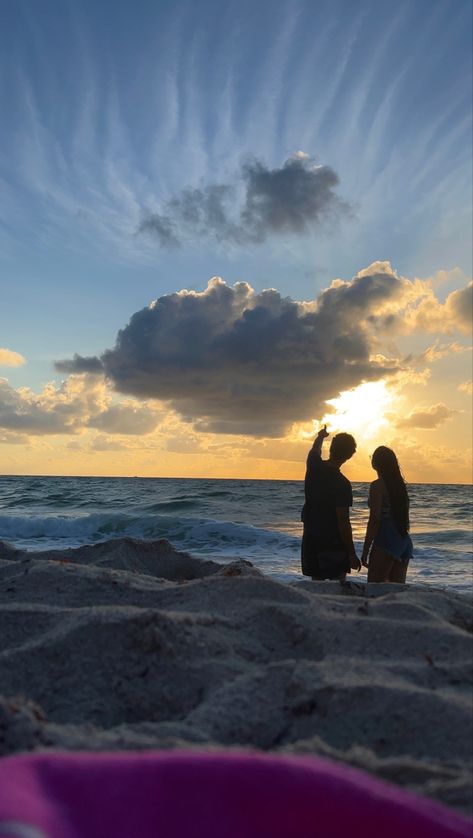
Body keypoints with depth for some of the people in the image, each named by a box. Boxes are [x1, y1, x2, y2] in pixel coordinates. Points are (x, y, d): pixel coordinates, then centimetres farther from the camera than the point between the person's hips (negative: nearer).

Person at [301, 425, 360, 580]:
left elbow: (315, 450, 22)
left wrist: (321, 436, 43)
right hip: (334, 544, -6)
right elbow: (343, 522, -18)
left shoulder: (314, 467, -3)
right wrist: (352, 554, -11)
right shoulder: (342, 484, -19)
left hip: (310, 540, 6)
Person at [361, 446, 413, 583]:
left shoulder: (377, 485, -9)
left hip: (386, 541, -8)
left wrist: (365, 551, -11)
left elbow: (374, 520, -14)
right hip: (404, 541, 8)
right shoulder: (400, 485, 14)